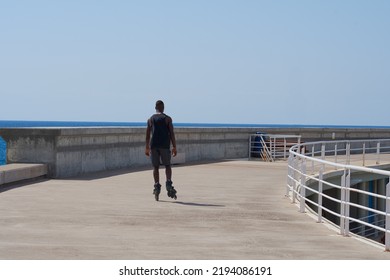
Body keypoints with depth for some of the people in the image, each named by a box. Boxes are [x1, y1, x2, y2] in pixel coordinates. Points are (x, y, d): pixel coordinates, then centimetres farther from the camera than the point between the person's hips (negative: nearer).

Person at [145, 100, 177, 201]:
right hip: (165, 145, -2)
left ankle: (157, 187, -3)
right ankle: (168, 184, -10)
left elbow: (147, 135, 7)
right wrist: (174, 147, -1)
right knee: (167, 166, 9)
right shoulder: (167, 118, 3)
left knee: (155, 167, 7)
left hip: (153, 146, 2)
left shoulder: (150, 119, 10)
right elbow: (171, 133, -3)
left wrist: (147, 148, 12)